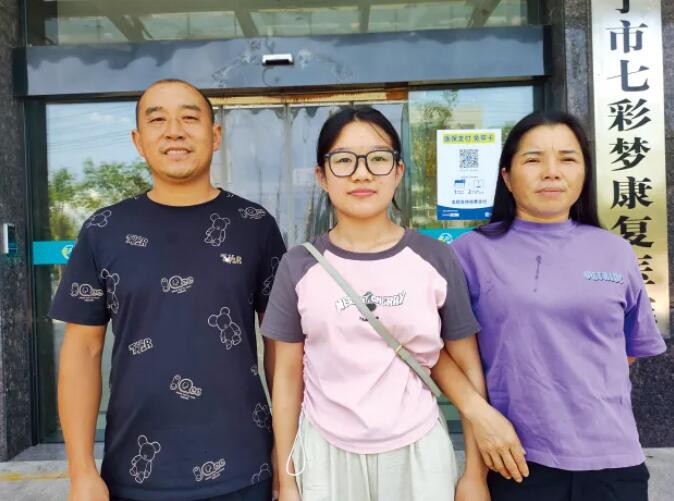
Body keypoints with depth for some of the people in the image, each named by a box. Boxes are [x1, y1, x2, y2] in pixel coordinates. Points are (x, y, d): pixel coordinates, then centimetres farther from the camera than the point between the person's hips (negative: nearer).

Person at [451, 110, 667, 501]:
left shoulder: (616, 253, 2)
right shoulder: (473, 251, -7)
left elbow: (635, 345, 14)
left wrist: (592, 390, 6)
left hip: (613, 457, 3)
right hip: (517, 459, -2)